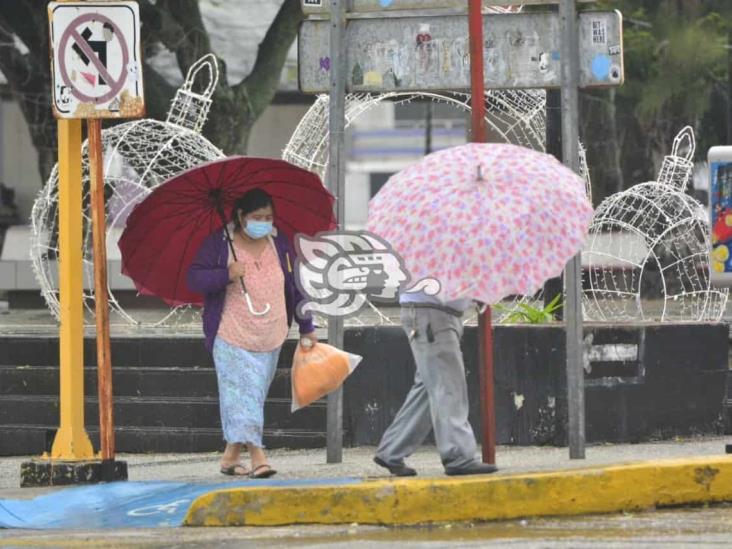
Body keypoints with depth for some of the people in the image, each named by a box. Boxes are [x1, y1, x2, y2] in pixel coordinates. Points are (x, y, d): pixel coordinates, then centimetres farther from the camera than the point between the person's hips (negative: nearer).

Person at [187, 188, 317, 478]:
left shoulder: (279, 243, 9)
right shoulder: (218, 243, -3)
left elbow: (296, 286, 16)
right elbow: (194, 278, -6)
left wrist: (306, 328, 17)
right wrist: (226, 275, -23)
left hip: (270, 339, 5)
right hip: (232, 337, -5)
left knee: (254, 396, 6)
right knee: (242, 392, -14)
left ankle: (231, 456, 15)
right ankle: (256, 455, -20)